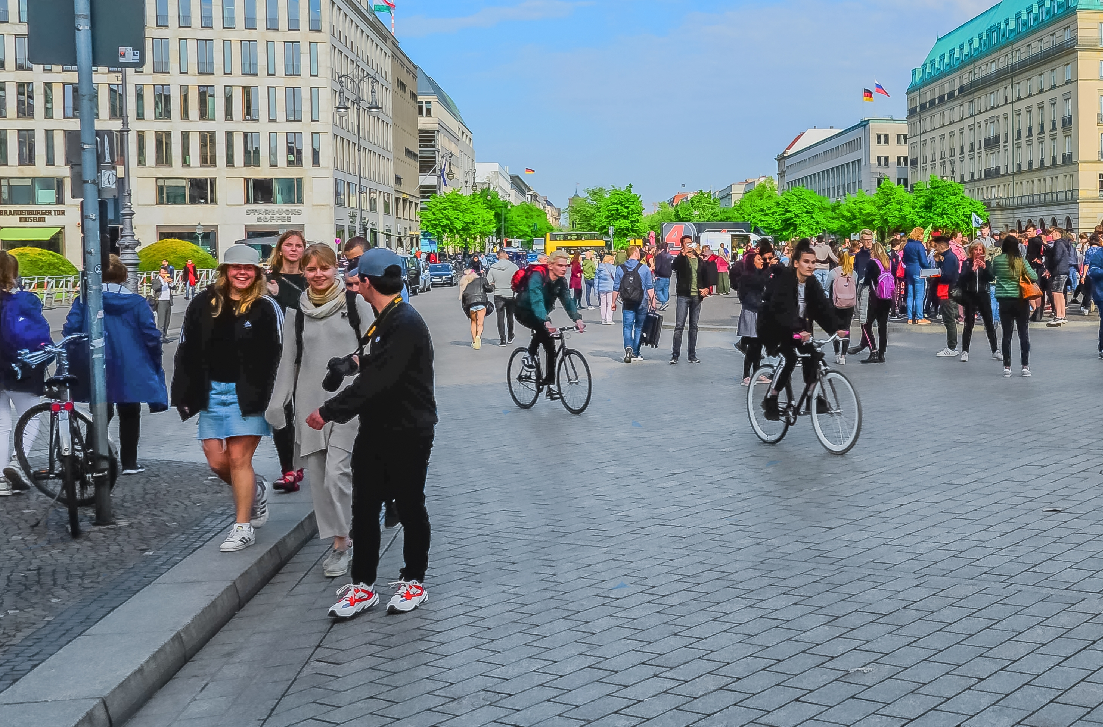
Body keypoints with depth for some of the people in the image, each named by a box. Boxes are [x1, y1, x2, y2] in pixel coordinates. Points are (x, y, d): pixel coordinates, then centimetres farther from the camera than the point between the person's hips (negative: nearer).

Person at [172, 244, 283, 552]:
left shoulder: (267, 309, -3)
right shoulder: (203, 304, 7)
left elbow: (278, 357, -4)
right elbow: (187, 351, 9)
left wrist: (273, 399, -10)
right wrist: (184, 394, 5)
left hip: (248, 393, -4)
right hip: (212, 392, 4)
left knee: (239, 458, -5)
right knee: (217, 461, 5)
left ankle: (243, 527, 6)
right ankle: (255, 490, 35)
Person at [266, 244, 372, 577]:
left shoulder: (356, 304, 1)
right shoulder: (296, 312, 10)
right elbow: (288, 360, 14)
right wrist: (277, 403, 9)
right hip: (310, 402, 4)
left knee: (337, 472, -12)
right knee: (318, 475, 5)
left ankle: (342, 543, 1)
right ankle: (339, 539, 17)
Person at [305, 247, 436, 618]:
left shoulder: (406, 324, -21)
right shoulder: (383, 320, 10)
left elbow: (376, 380, -26)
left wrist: (330, 411, -23)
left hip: (408, 433, -9)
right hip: (375, 428, 9)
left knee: (409, 507, 7)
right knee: (364, 508, 8)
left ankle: (414, 580, 22)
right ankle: (362, 585, 16)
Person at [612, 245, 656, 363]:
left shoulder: (620, 269, 1)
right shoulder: (644, 268, -3)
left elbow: (616, 288, 4)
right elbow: (650, 287, -2)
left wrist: (613, 301, 13)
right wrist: (652, 301, 7)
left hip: (627, 303, 1)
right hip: (642, 303, -1)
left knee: (627, 327, 2)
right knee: (639, 327, 10)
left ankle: (628, 348, -23)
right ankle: (636, 353, 13)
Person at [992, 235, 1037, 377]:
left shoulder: (997, 260, -3)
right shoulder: (1021, 260, -8)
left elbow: (993, 275, 13)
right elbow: (1033, 277, -10)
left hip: (1004, 301, 1)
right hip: (1020, 300, -1)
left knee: (1007, 334, 6)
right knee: (1024, 334, 7)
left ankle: (1007, 367, 7)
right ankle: (1025, 366, 8)